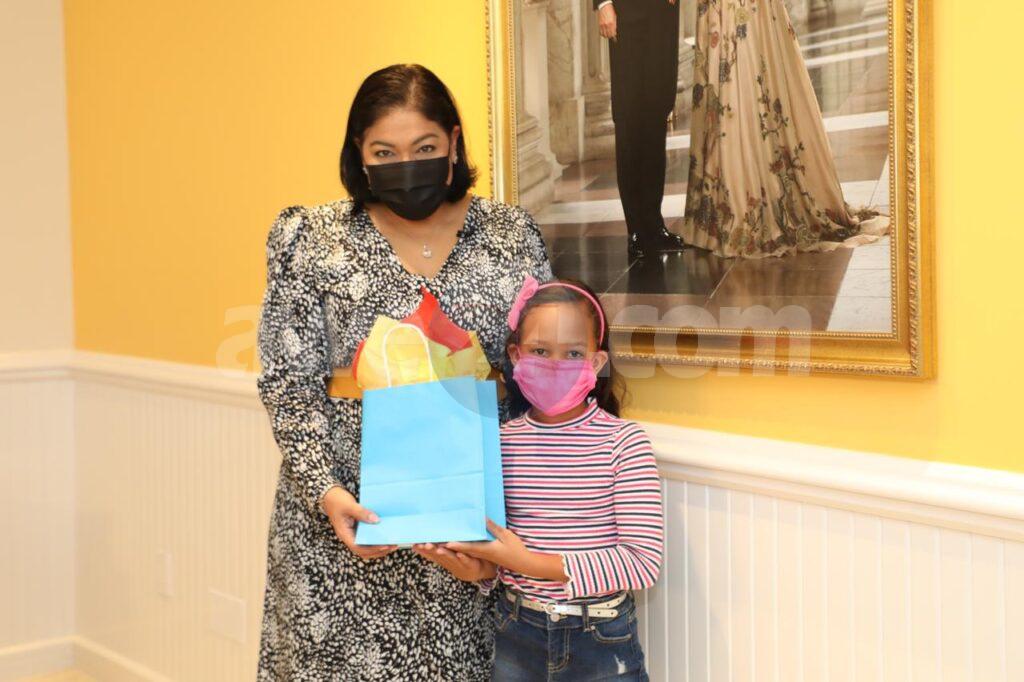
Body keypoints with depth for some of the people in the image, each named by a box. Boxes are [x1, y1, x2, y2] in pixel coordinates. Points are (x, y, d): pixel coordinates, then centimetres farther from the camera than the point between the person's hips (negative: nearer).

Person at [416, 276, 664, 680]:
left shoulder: (624, 441, -13)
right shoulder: (500, 442, -2)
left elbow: (644, 560, -17)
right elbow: (493, 542, 8)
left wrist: (532, 563, -20)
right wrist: (482, 569, -15)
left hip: (603, 640, -3)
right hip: (516, 636, 3)